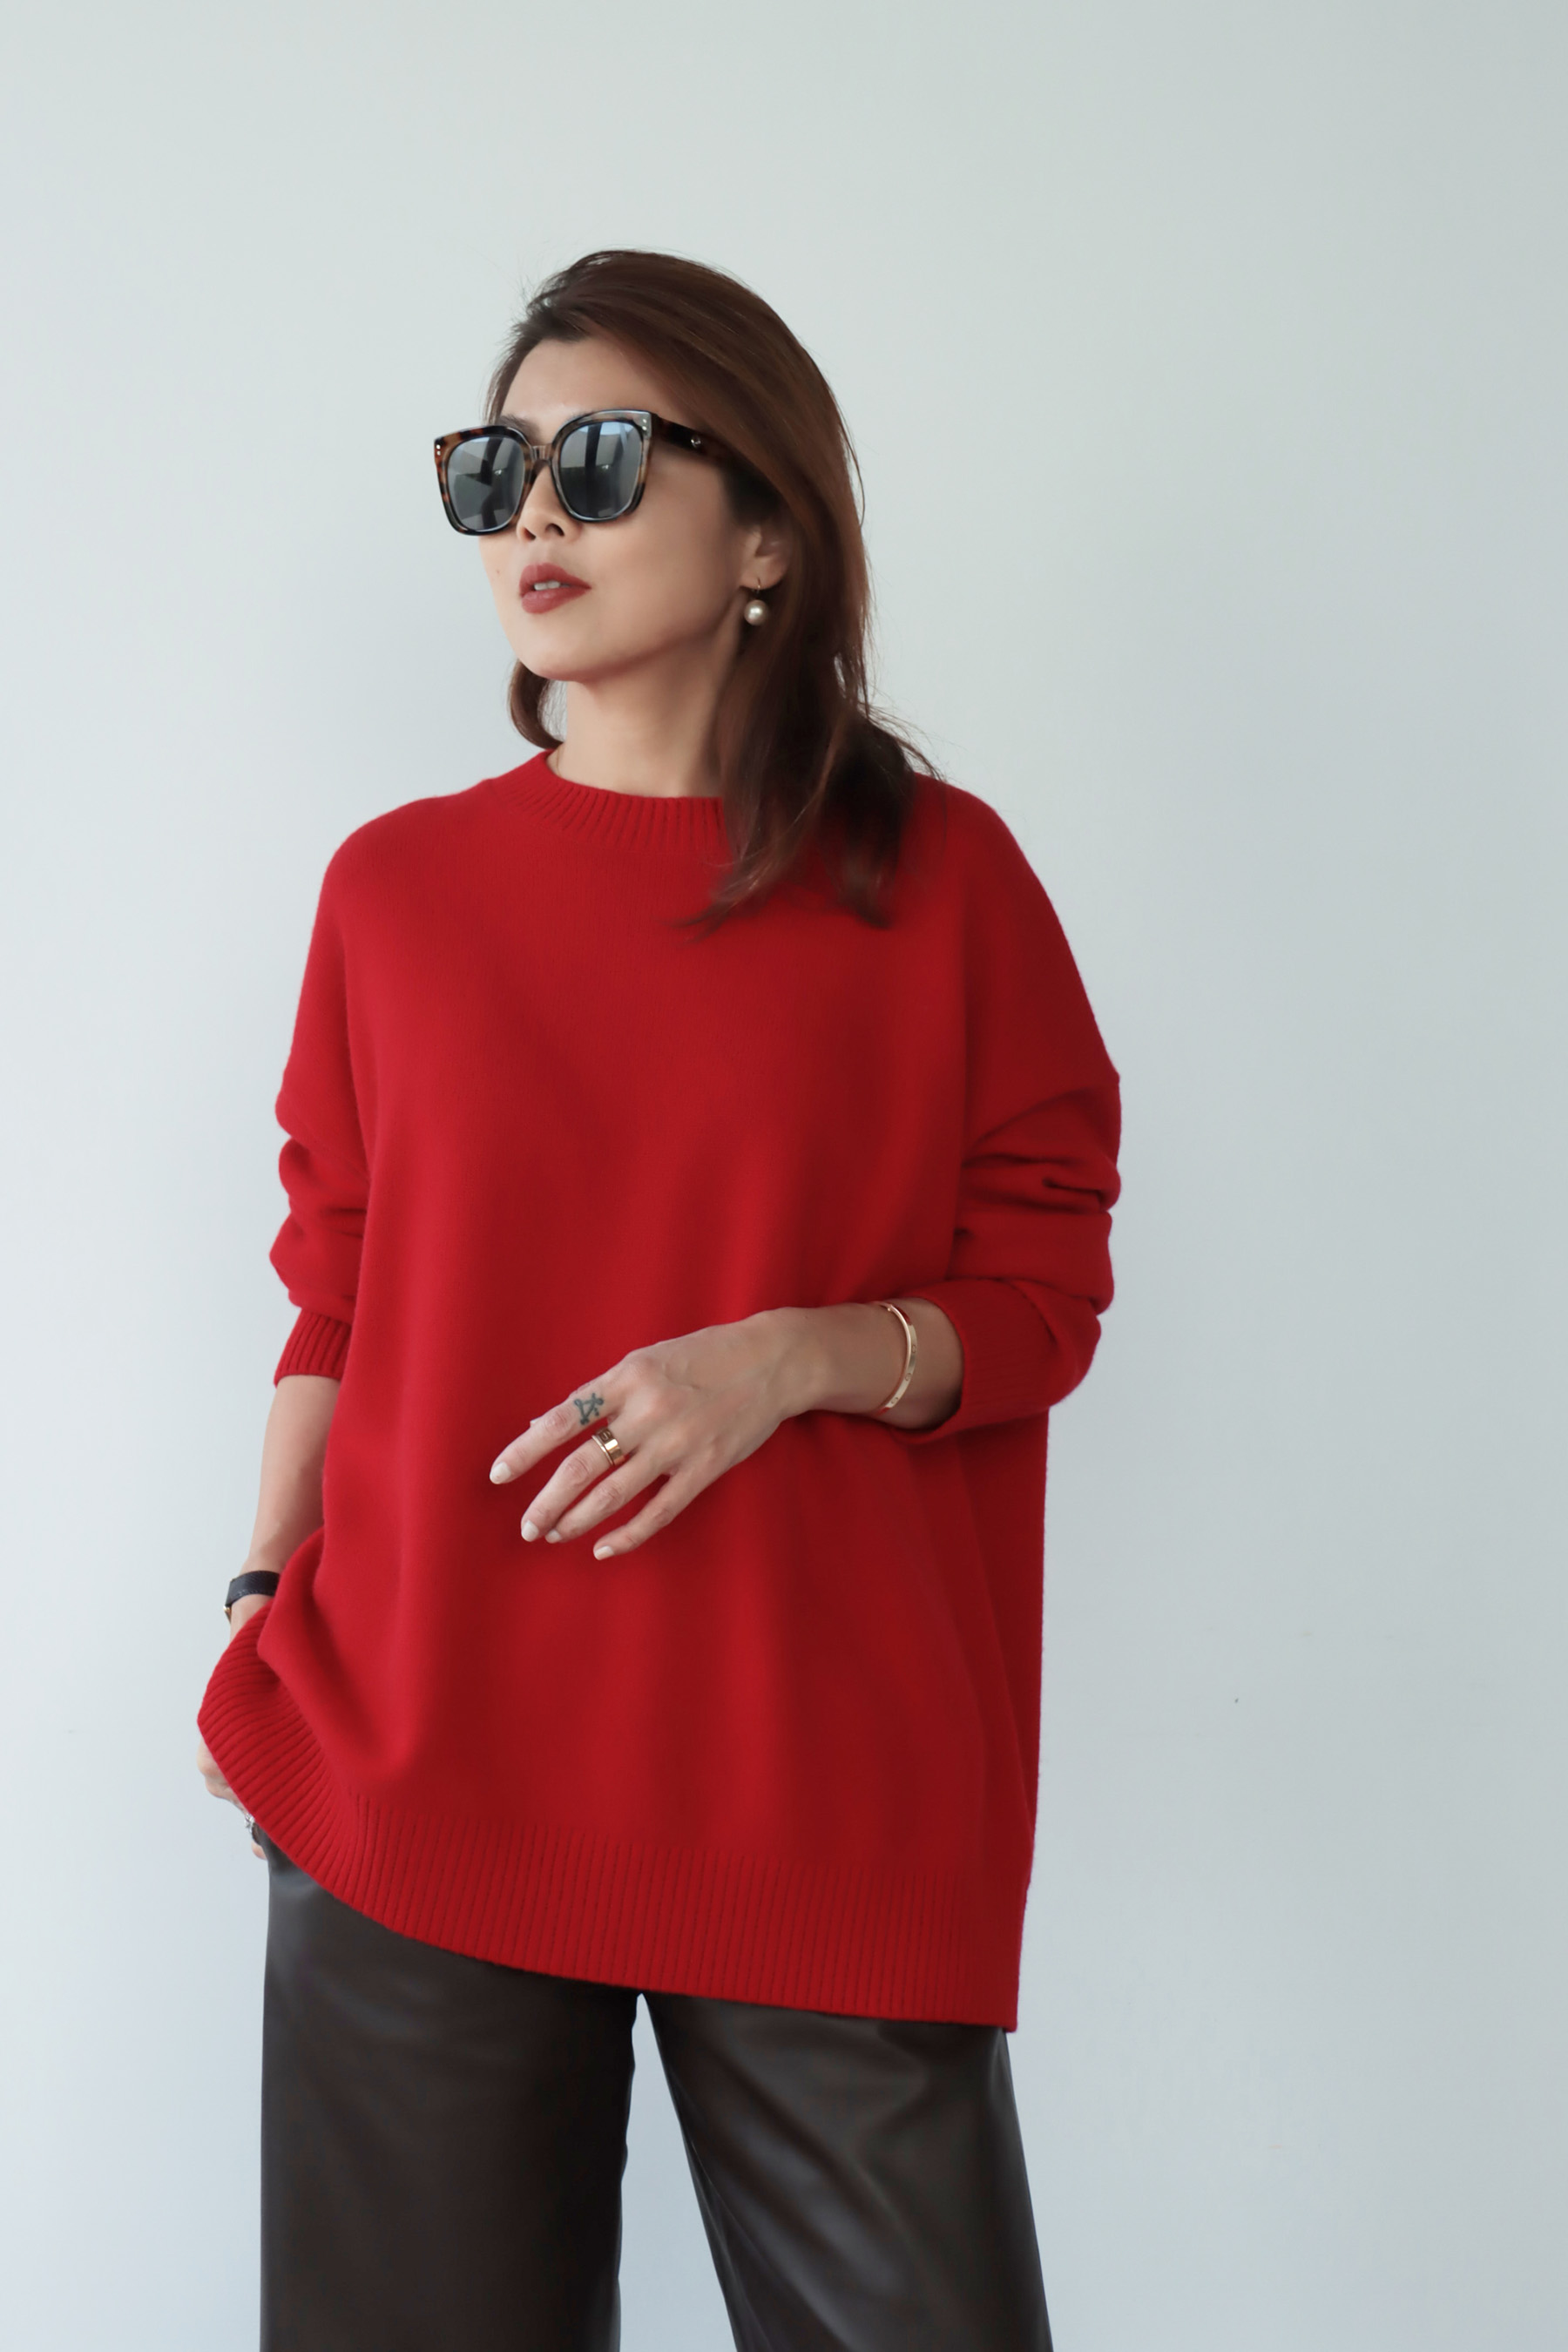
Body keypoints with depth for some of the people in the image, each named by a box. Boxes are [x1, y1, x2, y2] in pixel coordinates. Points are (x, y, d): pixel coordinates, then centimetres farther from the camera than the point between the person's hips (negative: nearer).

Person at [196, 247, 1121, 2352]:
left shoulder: (941, 879, 1)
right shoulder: (397, 885, 8)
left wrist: (790, 1355, -14)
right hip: (415, 1774, 2)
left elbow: (1044, 1298, 3)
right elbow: (337, 1298, 12)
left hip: (829, 1800, -1)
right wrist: (265, 1613, 5)